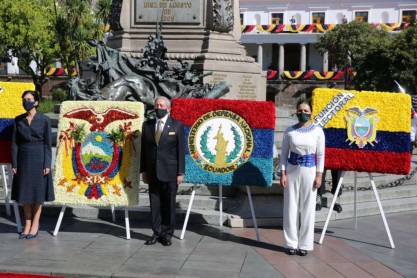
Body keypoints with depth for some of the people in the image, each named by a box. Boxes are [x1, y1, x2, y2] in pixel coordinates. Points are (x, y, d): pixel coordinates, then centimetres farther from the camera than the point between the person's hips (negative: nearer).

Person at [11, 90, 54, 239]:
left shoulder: (44, 119, -3)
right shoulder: (18, 120, 5)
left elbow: (47, 143, -3)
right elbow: (14, 143, 5)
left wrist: (47, 164, -8)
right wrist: (14, 163, 0)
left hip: (38, 157, -3)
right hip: (23, 157, 3)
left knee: (38, 190, 3)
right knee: (25, 190, 6)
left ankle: (35, 224, 13)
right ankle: (27, 224, 16)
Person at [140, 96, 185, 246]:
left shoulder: (177, 125, 0)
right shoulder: (147, 125, 8)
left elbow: (181, 150, -2)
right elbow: (144, 149, 9)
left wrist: (180, 173, -6)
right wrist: (143, 170, 6)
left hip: (170, 172, -2)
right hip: (152, 172, 3)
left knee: (169, 204, 5)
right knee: (155, 204, 7)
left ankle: (167, 234, 16)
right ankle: (157, 233, 17)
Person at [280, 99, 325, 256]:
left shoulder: (318, 131, 0)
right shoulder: (290, 131, 2)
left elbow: (321, 154, 1)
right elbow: (284, 153, 4)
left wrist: (319, 175, -5)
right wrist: (282, 174, -4)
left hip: (309, 171, -1)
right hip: (292, 170, 1)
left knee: (308, 208, 1)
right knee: (290, 207, 3)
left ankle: (305, 244, 12)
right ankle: (292, 243, 14)